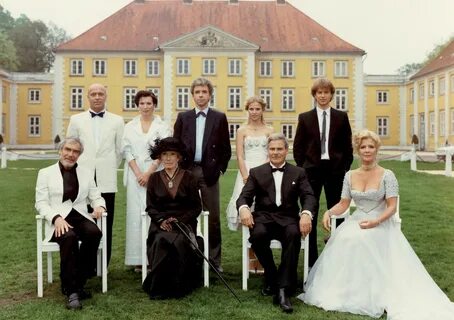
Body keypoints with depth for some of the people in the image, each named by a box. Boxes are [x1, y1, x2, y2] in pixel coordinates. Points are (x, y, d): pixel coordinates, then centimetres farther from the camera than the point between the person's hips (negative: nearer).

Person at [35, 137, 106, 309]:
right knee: (69, 237, -36)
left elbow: (96, 197, 17)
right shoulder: (45, 173, 11)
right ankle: (72, 290, -25)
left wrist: (99, 206, -9)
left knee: (94, 232, -31)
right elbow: (41, 202, 3)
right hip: (57, 221, -3)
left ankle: (75, 283, -17)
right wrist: (56, 218, -16)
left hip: (81, 217, 3)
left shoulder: (86, 173, 20)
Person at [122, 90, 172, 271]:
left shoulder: (163, 127, 4)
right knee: (136, 214, 1)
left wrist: (148, 173, -11)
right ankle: (138, 259, 6)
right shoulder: (129, 127, 10)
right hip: (135, 174, 2)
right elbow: (127, 151, 4)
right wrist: (138, 174, -8)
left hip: (156, 174, -2)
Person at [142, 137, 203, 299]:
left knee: (178, 241, -33)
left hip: (184, 222, -1)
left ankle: (177, 287, -20)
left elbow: (196, 207, 4)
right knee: (161, 239, -32)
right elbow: (150, 207, 9)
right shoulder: (154, 178, 13)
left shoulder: (188, 178, 8)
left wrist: (180, 220, -11)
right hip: (160, 222, 1)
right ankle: (159, 288, -21)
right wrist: (161, 220, -11)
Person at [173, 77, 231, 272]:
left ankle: (214, 260, 11)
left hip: (210, 172, -1)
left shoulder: (219, 118, 5)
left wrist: (220, 169, -1)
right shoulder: (183, 117, 9)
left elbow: (226, 148, 6)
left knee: (213, 218, 2)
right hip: (187, 171, 1)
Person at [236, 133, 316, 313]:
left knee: (294, 235, -35)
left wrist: (306, 214, -20)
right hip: (263, 217, 0)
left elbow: (308, 197, 4)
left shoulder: (298, 173, 17)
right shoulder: (256, 173, 16)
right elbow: (244, 197, 5)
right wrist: (244, 209, -21)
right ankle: (271, 276, -9)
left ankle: (283, 289, -32)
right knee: (258, 235, -34)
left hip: (288, 218, 0)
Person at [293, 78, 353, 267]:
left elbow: (347, 146, 6)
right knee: (310, 215, 3)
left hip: (335, 169, 0)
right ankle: (311, 260, 12)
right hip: (312, 170, 0)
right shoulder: (305, 118, 5)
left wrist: (345, 169, -1)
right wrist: (303, 168, -2)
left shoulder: (341, 117, 6)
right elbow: (298, 147, 5)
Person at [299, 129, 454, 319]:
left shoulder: (387, 175, -4)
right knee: (344, 240, -27)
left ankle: (374, 293, -15)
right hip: (356, 222, 4)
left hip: (381, 224, -3)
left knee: (361, 240, -32)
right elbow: (343, 204, 8)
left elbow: (392, 207, -8)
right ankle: (346, 290, -9)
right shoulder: (350, 176, 8)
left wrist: (375, 222, -24)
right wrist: (329, 212, -12)